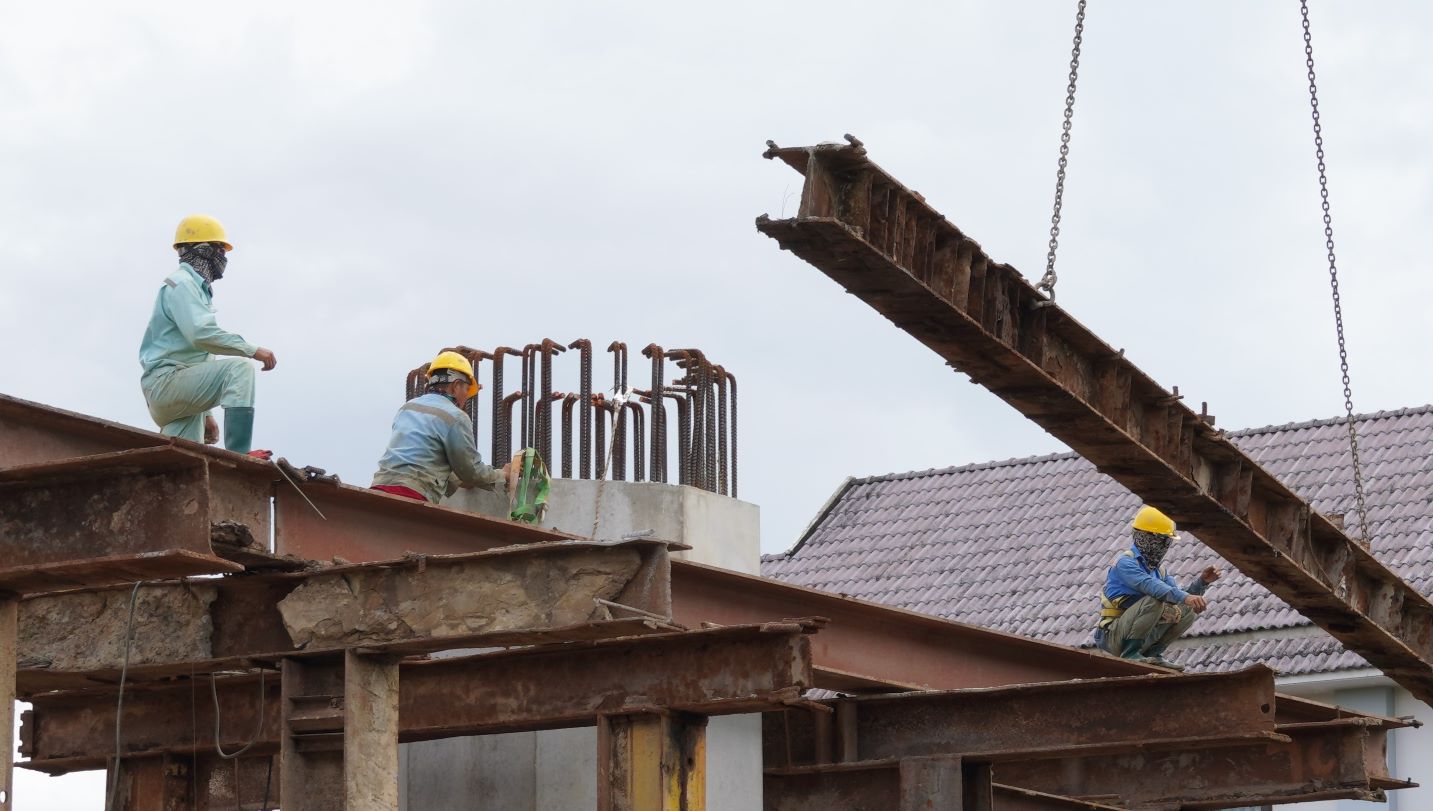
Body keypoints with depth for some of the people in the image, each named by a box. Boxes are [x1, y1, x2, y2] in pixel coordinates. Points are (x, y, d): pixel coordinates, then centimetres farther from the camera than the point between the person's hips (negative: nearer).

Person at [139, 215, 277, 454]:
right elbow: (202, 334, -22)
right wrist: (252, 350, -20)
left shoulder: (197, 287, 28)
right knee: (239, 368, -25)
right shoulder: (181, 284, -5)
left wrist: (205, 414, 27)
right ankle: (238, 455, -36)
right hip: (167, 380, -11)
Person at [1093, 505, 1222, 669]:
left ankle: (1152, 653, 2)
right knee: (1154, 601, -31)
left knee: (1188, 609, 3)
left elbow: (1177, 593, 10)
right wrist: (1185, 597, -42)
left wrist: (1202, 581, -6)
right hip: (1114, 636, -8)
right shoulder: (1126, 562, -14)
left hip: (1139, 634, 8)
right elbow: (1150, 585, -32)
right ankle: (1130, 654, -21)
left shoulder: (1157, 567, 15)